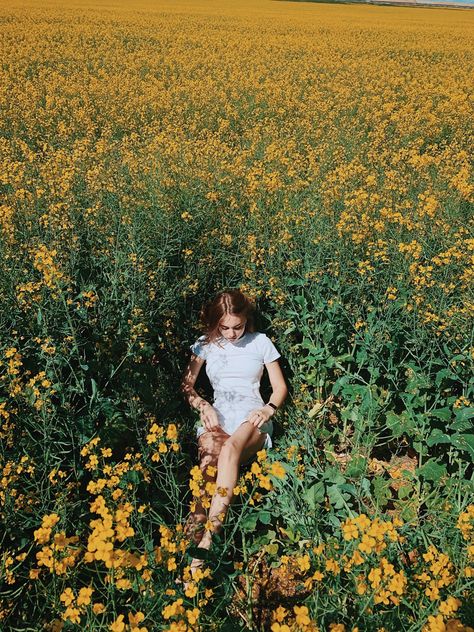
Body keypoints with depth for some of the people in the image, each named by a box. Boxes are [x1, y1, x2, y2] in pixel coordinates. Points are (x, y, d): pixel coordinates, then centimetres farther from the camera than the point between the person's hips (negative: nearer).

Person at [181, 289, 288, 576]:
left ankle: (206, 542, -46)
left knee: (230, 449, -38)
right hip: (216, 417, 2)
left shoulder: (261, 342, 10)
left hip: (252, 416, -2)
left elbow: (280, 387, 13)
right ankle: (192, 544, -46)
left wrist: (269, 409, -9)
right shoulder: (206, 344, 13)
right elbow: (186, 385, 14)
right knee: (209, 459, -35)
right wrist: (204, 406, -6)